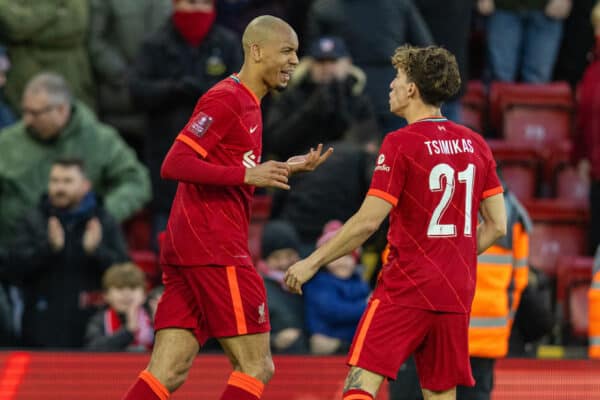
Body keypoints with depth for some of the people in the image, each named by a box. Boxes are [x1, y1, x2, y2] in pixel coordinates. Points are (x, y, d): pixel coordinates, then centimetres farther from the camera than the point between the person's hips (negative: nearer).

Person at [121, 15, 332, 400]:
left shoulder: (248, 105, 21)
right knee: (257, 368, -7)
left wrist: (285, 170, 16)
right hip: (214, 248, -9)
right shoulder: (225, 99, -10)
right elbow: (174, 164, -18)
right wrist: (247, 174, -21)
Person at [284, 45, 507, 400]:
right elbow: (497, 225, 10)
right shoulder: (475, 144, 8)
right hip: (457, 293, 6)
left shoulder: (401, 143, -10)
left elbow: (367, 222, -13)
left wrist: (312, 263, -5)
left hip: (407, 285, -6)